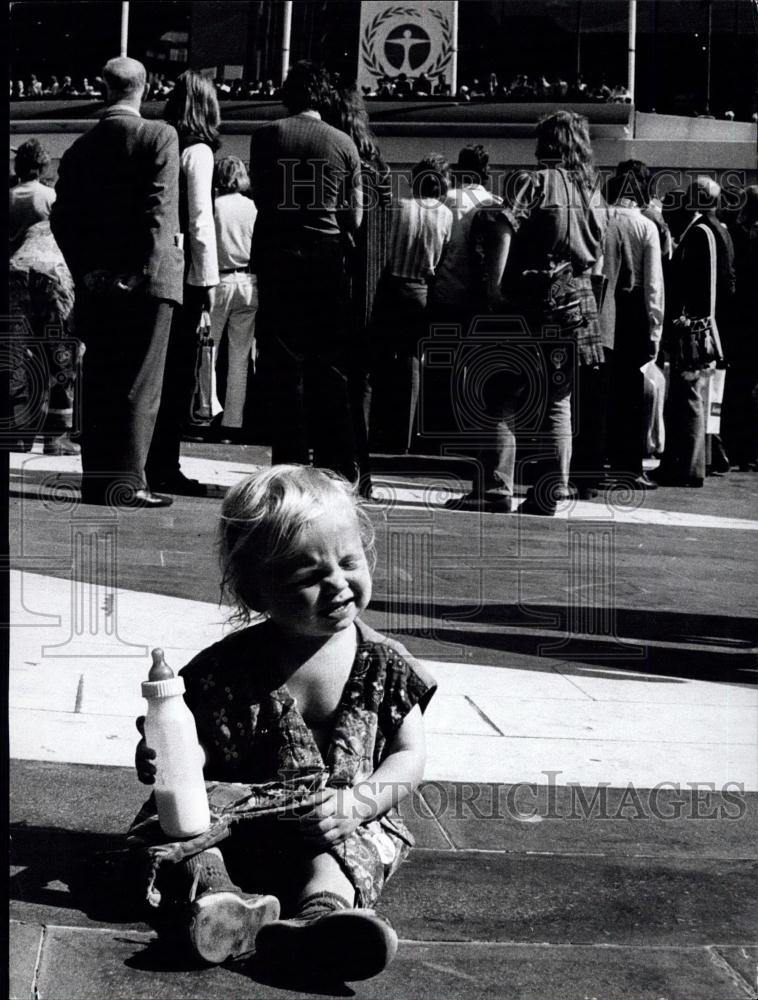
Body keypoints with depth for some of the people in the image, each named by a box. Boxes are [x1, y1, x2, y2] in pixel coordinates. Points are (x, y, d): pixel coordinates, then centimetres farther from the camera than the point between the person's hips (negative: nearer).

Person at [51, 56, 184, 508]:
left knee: (99, 385, 11)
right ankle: (127, 483, -3)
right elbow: (159, 210, -15)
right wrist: (143, 271, -15)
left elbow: (62, 217, 7)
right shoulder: (159, 136, -6)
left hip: (97, 283, 5)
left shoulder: (81, 148, 9)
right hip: (146, 281, -5)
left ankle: (96, 481, 14)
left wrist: (87, 270, 7)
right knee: (140, 386, -1)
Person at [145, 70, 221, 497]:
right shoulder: (198, 151, -8)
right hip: (186, 272, -6)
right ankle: (165, 466, 1)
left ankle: (154, 463, 17)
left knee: (158, 369, 11)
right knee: (179, 370, -1)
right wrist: (209, 278, -7)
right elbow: (200, 220, -11)